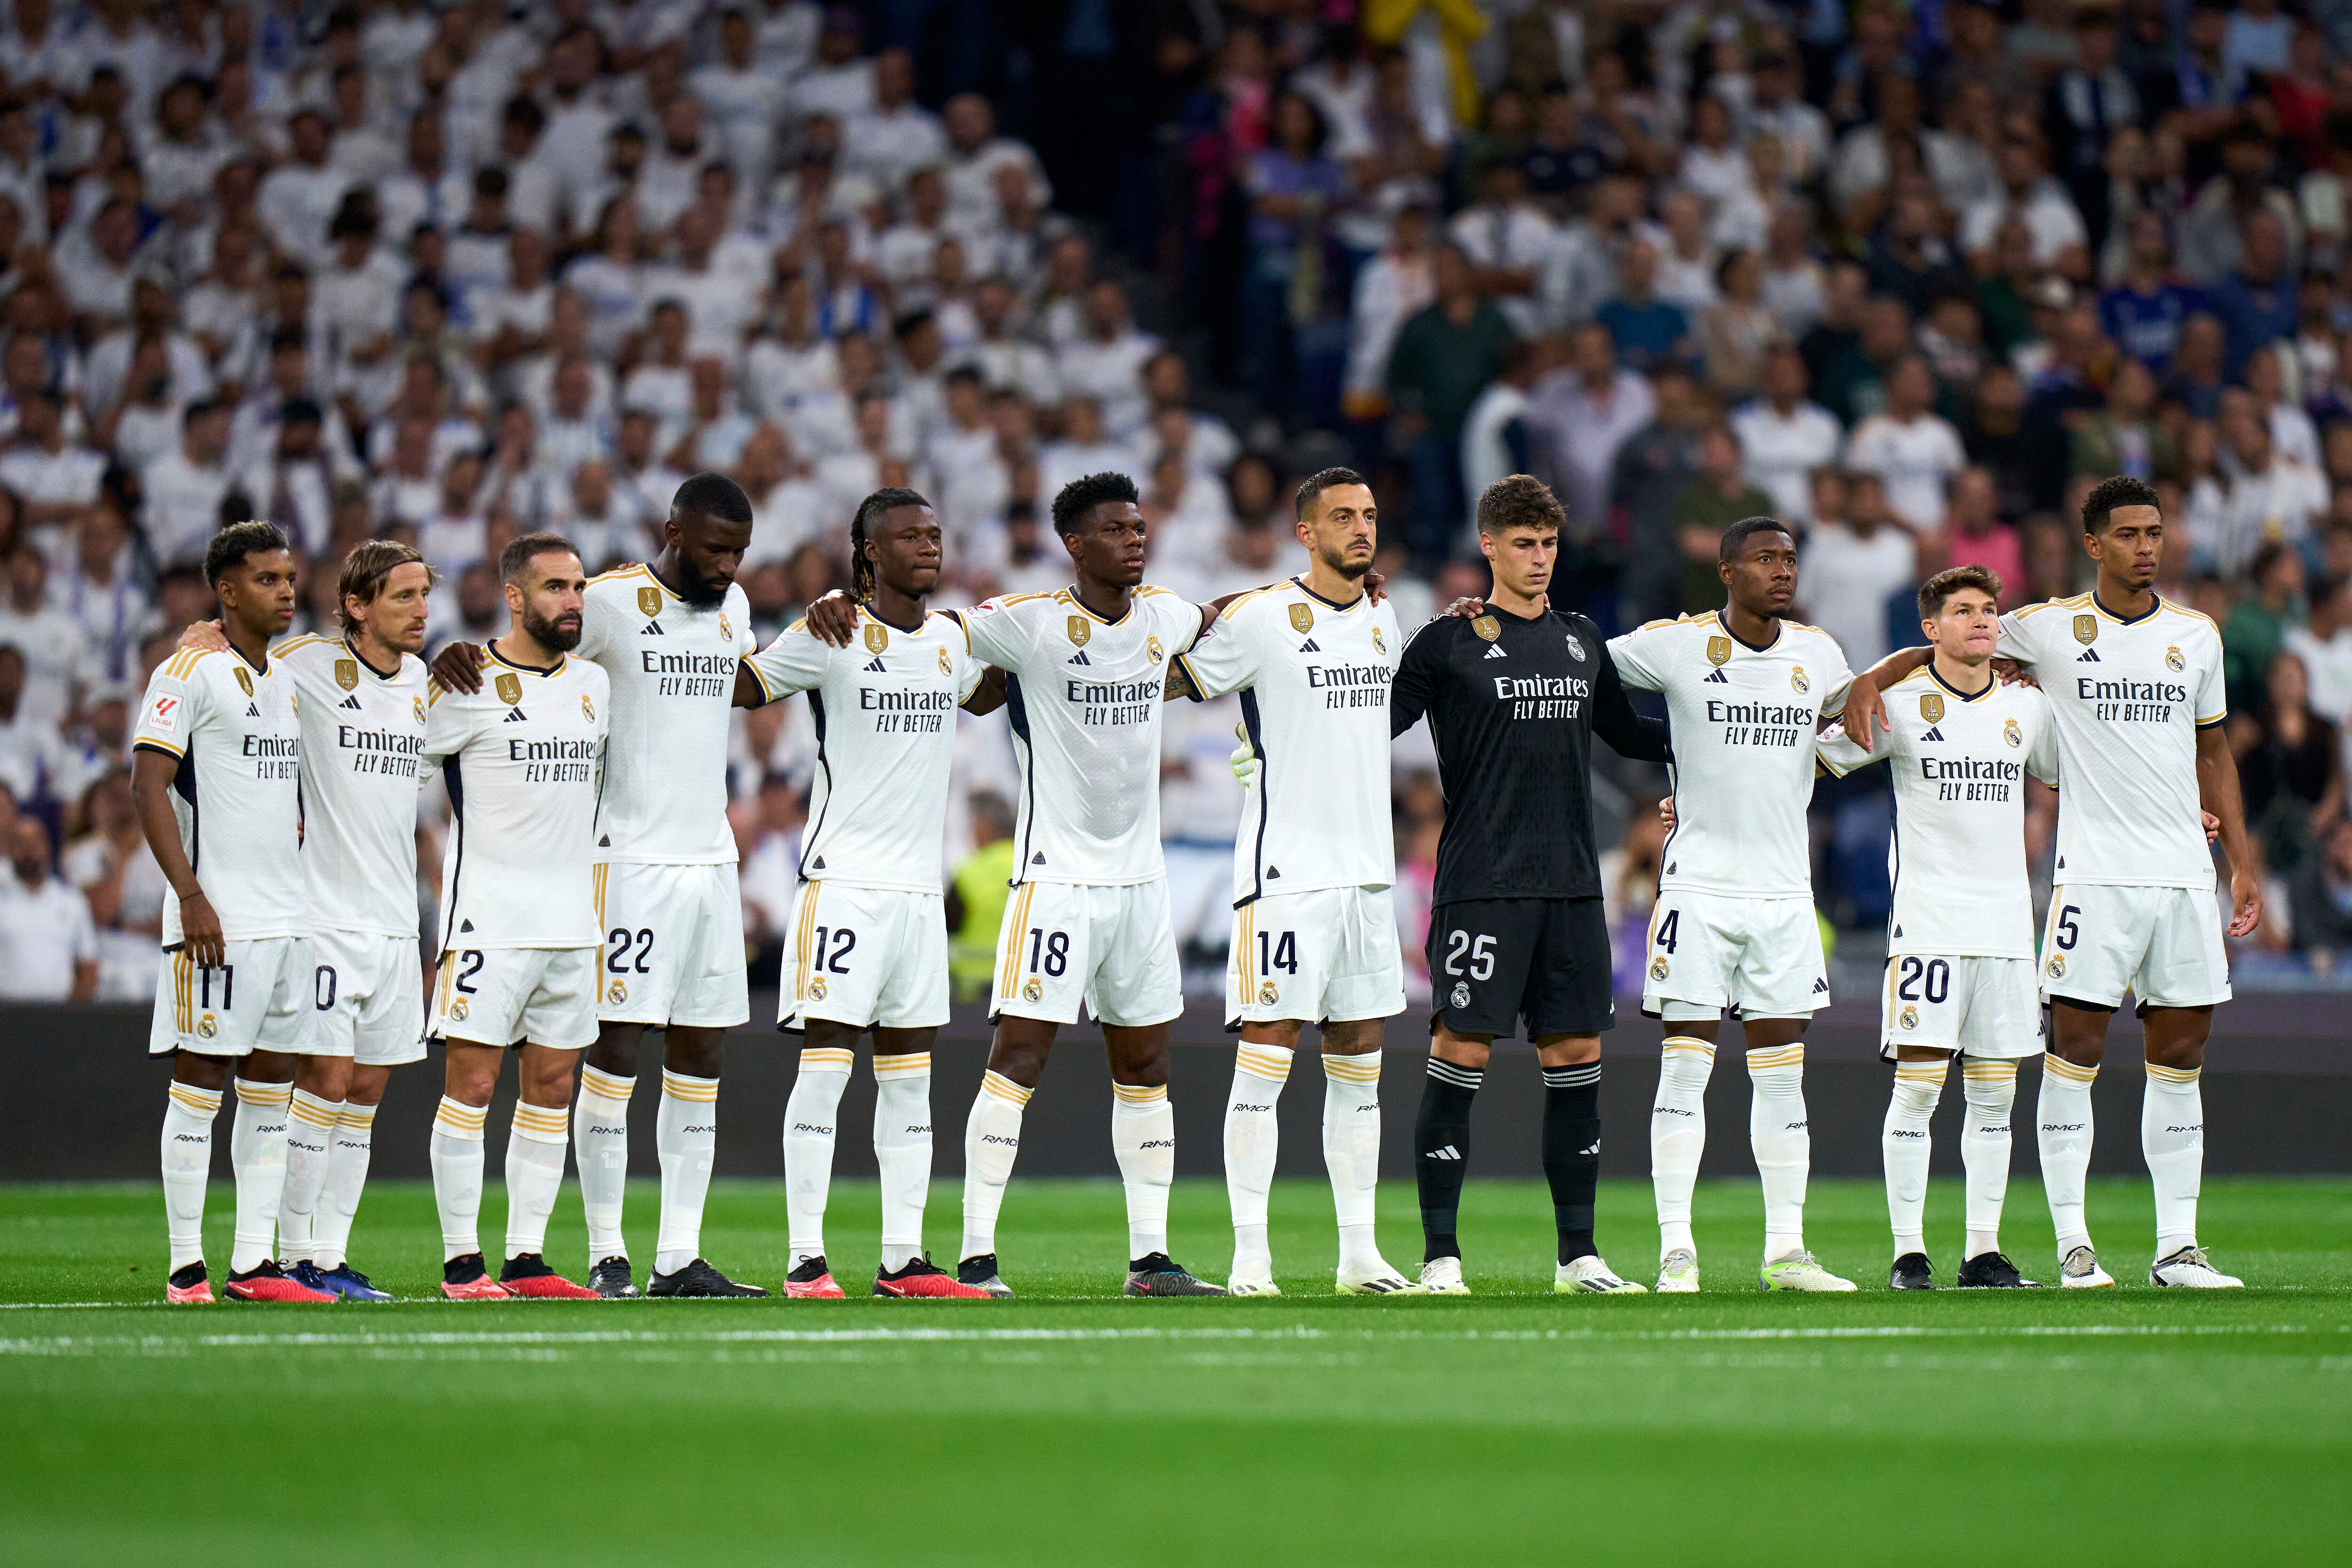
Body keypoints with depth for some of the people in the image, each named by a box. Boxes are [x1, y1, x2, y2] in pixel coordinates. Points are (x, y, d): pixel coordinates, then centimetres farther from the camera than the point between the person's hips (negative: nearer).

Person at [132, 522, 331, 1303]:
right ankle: (186, 1265, -1)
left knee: (271, 1087, 7)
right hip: (217, 918, -8)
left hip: (287, 913, 8)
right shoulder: (190, 673, -8)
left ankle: (253, 1263, 10)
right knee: (200, 1082, -4)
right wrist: (191, 897, -19)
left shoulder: (286, 681, 16)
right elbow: (148, 786, -14)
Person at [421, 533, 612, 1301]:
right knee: (472, 1083, -6)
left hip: (572, 918, 6)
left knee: (551, 1088, 6)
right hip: (489, 915, -6)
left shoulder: (594, 683, 13)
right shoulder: (467, 684, -7)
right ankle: (461, 1262, -3)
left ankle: (527, 1258, 9)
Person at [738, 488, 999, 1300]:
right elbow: (735, 687, -1)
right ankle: (805, 1261, -7)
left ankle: (903, 1259, 11)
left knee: (910, 1076, 8)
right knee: (825, 1065, -8)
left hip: (920, 886, 7)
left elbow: (985, 697, 33)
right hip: (844, 880, -7)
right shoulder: (829, 636, -6)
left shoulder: (951, 639, 13)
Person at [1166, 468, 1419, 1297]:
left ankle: (1359, 1252, 15)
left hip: (1367, 873, 7)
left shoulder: (1382, 620, 13)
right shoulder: (1260, 618, -8)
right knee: (1265, 1057, -8)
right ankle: (1250, 1258, -7)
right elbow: (1170, 679, 0)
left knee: (1358, 1065, 10)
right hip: (1285, 875, -7)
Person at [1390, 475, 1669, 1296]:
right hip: (1480, 882, -5)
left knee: (1577, 1057, 5)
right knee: (1462, 1052, -7)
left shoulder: (1583, 642, 15)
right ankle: (1440, 1254, -2)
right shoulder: (1448, 642, -1)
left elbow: (1627, 733, 28)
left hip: (1571, 887, 5)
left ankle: (1579, 1253, 12)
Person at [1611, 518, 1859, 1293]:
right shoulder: (1677, 646, -6)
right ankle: (1675, 1250, -3)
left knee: (1782, 1074, 6)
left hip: (1784, 887, 4)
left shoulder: (1817, 653, 7)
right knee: (1686, 1066, -4)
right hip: (1700, 882, -4)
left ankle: (1786, 1249, 11)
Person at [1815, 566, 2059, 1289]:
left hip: (2006, 920, 4)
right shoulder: (1900, 703, -3)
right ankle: (1908, 1252, -3)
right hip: (1926, 921, -4)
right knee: (1917, 1084, -7)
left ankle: (1984, 1251, 9)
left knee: (1994, 1093, 5)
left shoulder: (2027, 706, 10)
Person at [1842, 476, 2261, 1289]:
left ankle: (2177, 1246, 7)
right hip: (2094, 875, -3)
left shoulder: (2196, 635, 11)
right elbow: (1937, 650, 8)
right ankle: (2072, 1245, -3)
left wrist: (2243, 859, 16)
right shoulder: (2049, 628, 1)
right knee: (2075, 1052, -7)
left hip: (2185, 874, 3)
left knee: (2179, 1059, 4)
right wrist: (1870, 679, -12)